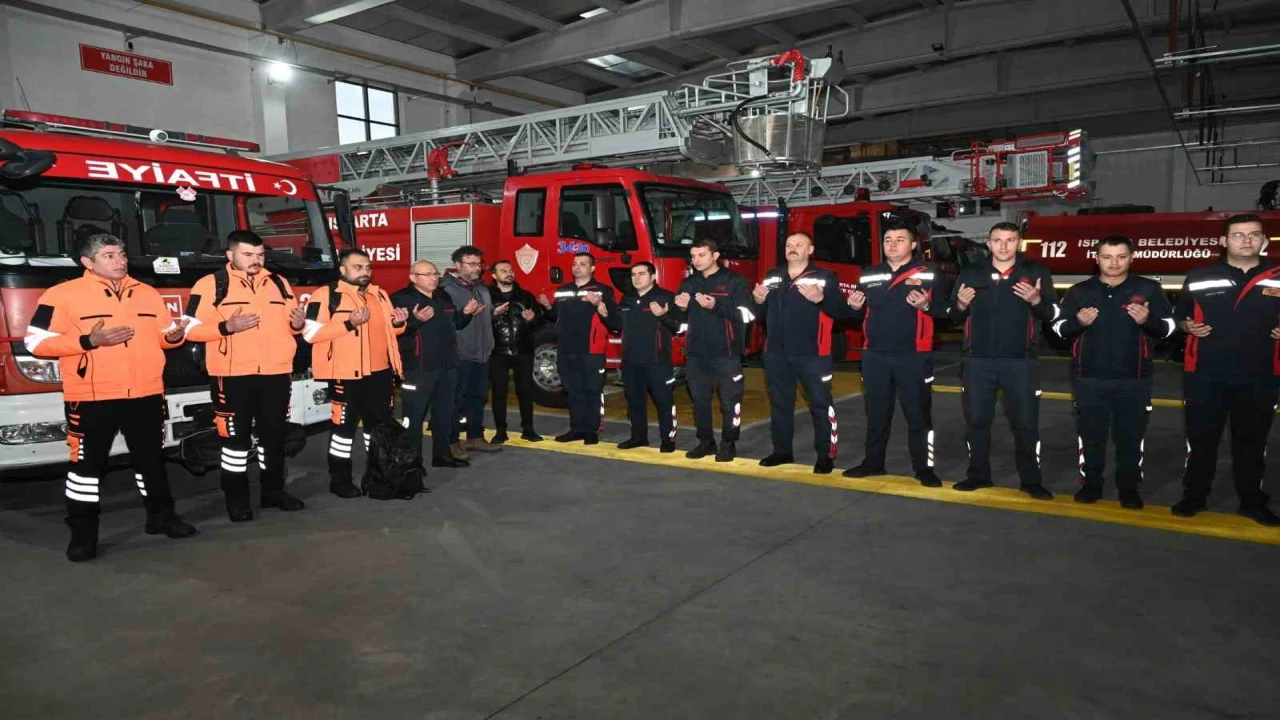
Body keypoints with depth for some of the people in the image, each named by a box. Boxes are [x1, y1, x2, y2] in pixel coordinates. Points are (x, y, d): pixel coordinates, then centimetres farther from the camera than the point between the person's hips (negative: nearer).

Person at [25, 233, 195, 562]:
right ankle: (83, 532, 15)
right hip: (91, 397, -4)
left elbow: (162, 336, 18)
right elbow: (36, 342, -9)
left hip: (146, 394, 4)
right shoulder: (63, 295, -6)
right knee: (87, 464, 3)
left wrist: (175, 335, -6)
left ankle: (161, 515, 29)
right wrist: (89, 341, -20)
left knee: (151, 459, 14)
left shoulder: (148, 294, 10)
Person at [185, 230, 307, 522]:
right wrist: (227, 327, -21)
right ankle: (236, 498, 13)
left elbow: (291, 325, 18)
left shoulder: (279, 283, 12)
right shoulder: (210, 284, -2)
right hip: (232, 376, -4)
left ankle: (273, 490, 25)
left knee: (274, 435, 11)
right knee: (236, 438, 2)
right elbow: (192, 329, -6)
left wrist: (298, 324, -5)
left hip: (276, 374, 4)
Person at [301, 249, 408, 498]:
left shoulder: (379, 295, 14)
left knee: (380, 424, 14)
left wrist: (398, 323, -1)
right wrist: (349, 324, -23)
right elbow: (310, 333, -16)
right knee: (344, 426, 1)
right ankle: (340, 481, 12)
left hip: (380, 372, 7)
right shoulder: (326, 295, -8)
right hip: (346, 374, -7)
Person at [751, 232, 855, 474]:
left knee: (820, 404, 0)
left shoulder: (825, 277, -3)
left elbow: (843, 312, -11)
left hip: (812, 354, -5)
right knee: (780, 403, 13)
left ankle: (825, 456, 9)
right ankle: (782, 451, 25)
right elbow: (763, 313, 17)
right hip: (776, 353, 5)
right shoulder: (772, 277, 12)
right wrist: (758, 301, -4)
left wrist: (821, 299, -26)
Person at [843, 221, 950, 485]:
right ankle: (873, 462, 24)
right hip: (874, 356, 4)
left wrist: (926, 306, -25)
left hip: (913, 356, -4)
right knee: (876, 413, 13)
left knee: (918, 413, 3)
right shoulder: (868, 276, 11)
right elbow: (861, 315, 17)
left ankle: (923, 467, 12)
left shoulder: (930, 274, -2)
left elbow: (947, 310, -7)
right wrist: (855, 307, -5)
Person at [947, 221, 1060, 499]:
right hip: (978, 361, 2)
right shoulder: (971, 273, 6)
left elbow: (1052, 314, 1)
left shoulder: (1036, 272, 1)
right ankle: (978, 474, 21)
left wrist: (1037, 301, -19)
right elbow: (953, 317, 9)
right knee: (976, 420, 8)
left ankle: (1031, 480, 14)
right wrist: (961, 305, -13)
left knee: (1025, 422, 3)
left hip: (1020, 362, -2)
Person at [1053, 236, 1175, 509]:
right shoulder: (1079, 291, 4)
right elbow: (1058, 328, 5)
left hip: (1133, 379, -1)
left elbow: (1168, 327, 3)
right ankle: (1090, 484, 21)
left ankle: (1129, 487, 20)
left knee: (1130, 435, 7)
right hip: (1088, 378, 1)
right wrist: (1077, 322, -16)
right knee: (1090, 434, 8)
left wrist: (1148, 321, -18)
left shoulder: (1149, 289, 2)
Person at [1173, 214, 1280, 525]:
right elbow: (1179, 316, 10)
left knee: (1252, 441, 12)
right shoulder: (1198, 278, 2)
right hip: (1204, 375, -1)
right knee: (1200, 438, 8)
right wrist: (1188, 326, -10)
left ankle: (1252, 501, 25)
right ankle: (1194, 496, 21)